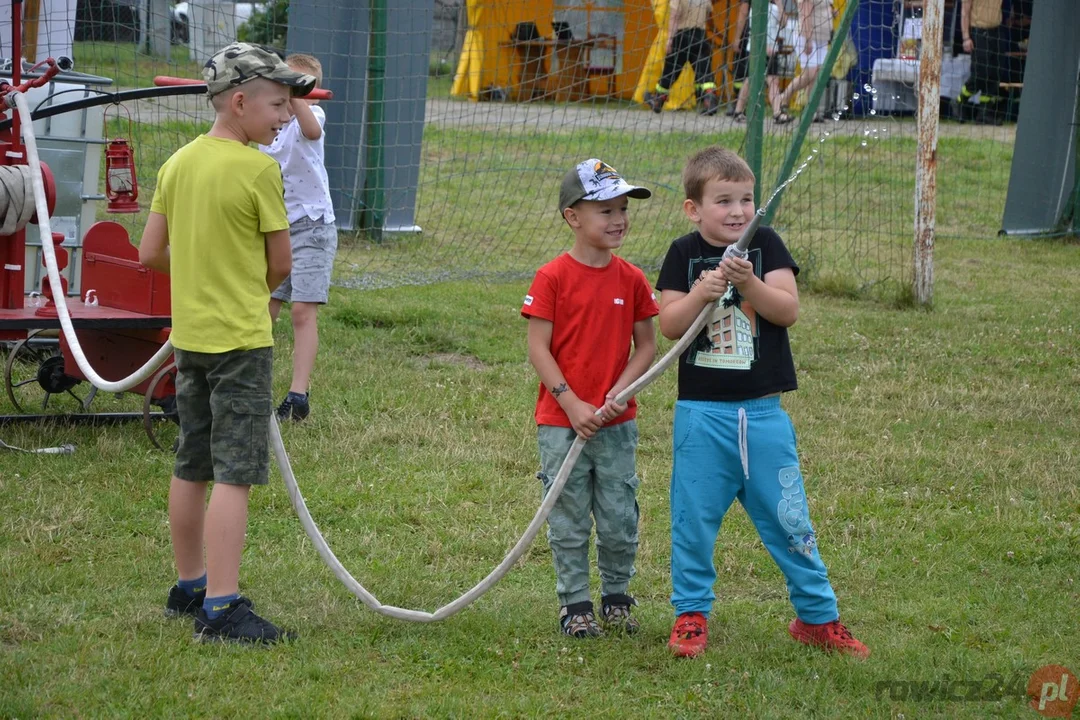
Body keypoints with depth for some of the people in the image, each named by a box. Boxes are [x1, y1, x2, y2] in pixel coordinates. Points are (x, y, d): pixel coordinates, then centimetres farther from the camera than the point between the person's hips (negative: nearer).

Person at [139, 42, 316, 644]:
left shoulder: (177, 164, 6)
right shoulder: (259, 169, -14)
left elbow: (151, 254, 10)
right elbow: (281, 263, -6)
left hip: (190, 336, 8)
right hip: (242, 340, -8)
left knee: (192, 468, 17)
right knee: (236, 475, -9)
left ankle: (190, 587, 28)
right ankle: (222, 608, -13)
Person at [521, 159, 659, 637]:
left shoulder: (631, 280, 2)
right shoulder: (552, 278, -8)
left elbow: (646, 345, 6)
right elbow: (538, 350, -9)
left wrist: (620, 392, -10)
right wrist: (572, 405, -15)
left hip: (617, 423, 3)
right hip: (561, 422, -3)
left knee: (620, 520, 7)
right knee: (569, 521, 5)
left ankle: (616, 597, 24)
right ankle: (575, 603, 16)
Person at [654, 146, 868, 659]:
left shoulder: (766, 245, 2)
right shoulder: (685, 254, 2)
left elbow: (788, 310, -7)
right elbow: (668, 325, -5)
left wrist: (749, 283, -22)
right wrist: (700, 293, -21)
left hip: (763, 411, 1)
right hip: (702, 411, 0)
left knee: (788, 515, 6)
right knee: (695, 516, 5)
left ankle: (817, 616, 17)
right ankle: (691, 614, 19)